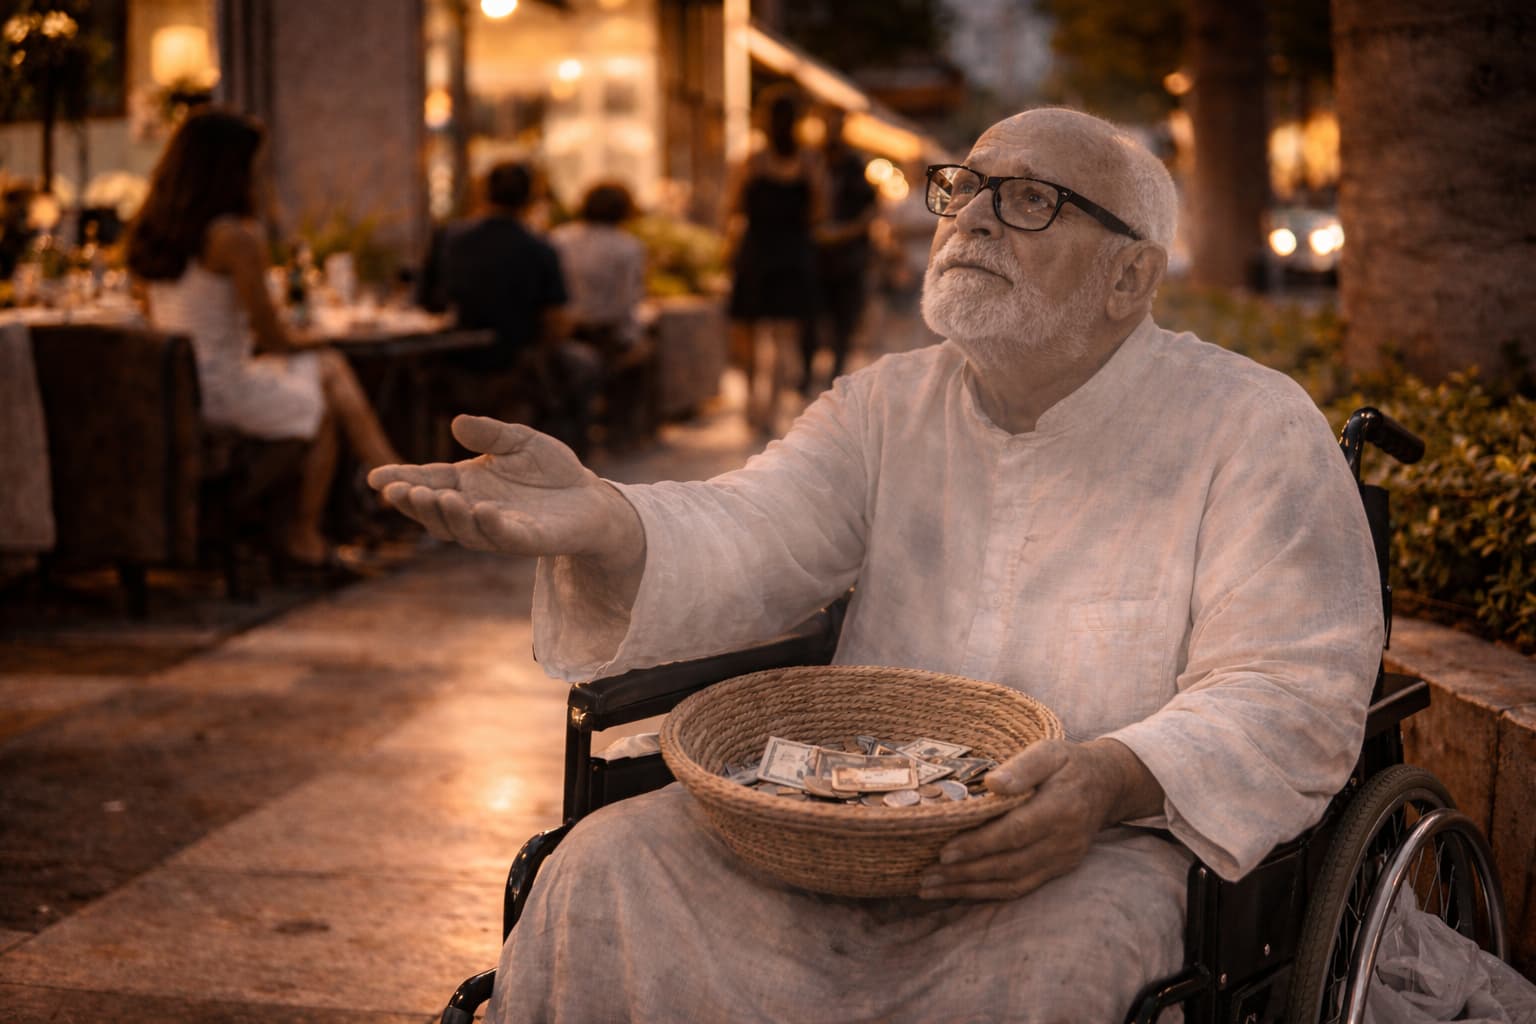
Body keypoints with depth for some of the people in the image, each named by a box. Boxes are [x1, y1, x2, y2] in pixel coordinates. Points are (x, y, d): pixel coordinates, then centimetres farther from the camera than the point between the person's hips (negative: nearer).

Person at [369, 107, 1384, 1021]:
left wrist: (1118, 779, -31)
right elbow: (745, 541, -7)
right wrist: (603, 526, -31)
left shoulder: (1258, 430, -3)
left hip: (1111, 845, -3)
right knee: (613, 866, -17)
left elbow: (1296, 691, -11)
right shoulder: (887, 407, 10)